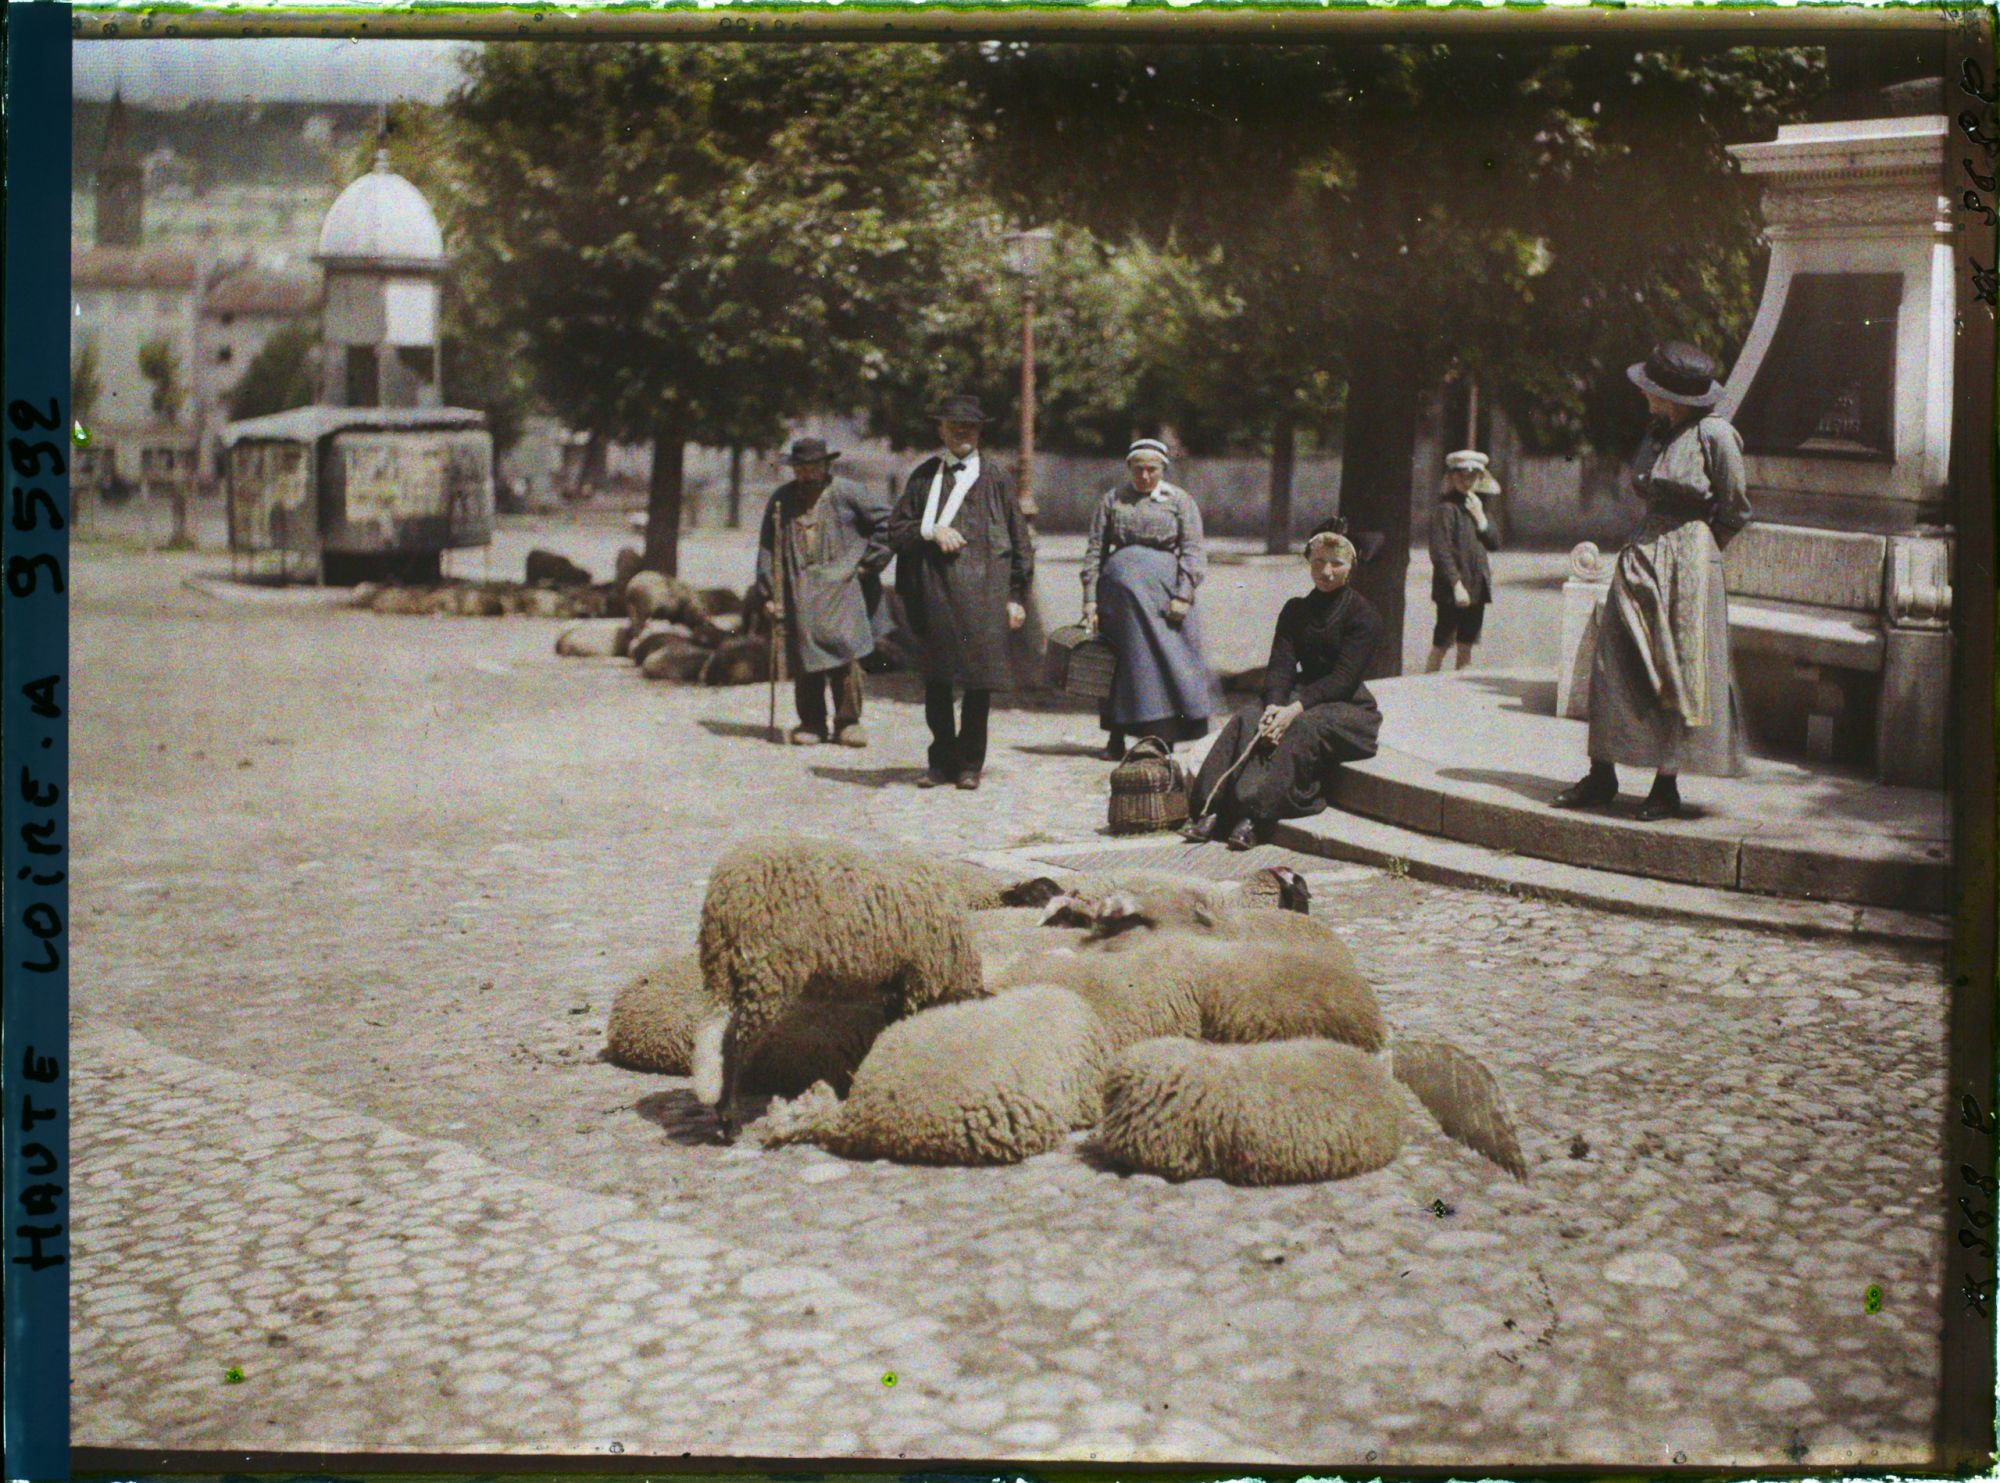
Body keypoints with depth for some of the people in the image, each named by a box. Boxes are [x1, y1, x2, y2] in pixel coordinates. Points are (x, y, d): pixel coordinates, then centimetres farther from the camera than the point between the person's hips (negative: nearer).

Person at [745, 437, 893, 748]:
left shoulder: (845, 493, 1)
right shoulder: (782, 500, 10)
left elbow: (887, 521, 6)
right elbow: (767, 549, 13)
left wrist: (869, 563, 3)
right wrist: (767, 593, 6)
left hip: (840, 587, -3)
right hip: (798, 592, 3)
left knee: (844, 651, -12)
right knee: (805, 659, 0)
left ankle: (848, 721, -2)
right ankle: (811, 723, 12)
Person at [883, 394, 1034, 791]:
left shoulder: (993, 479, 7)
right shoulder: (924, 477, 11)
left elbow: (1020, 541, 8)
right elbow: (895, 531, 9)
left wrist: (1016, 596, 2)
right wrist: (931, 533, -10)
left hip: (982, 594, -1)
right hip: (934, 591, 2)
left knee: (979, 682, -1)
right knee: (936, 682, 5)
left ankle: (970, 764, 9)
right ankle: (942, 761, 15)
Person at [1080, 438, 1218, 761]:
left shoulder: (1180, 500, 7)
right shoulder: (1112, 500, 10)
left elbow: (1192, 551, 2)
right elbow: (1095, 551, 9)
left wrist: (1182, 595, -10)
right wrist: (1090, 599, 1)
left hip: (1164, 588, -1)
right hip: (1121, 586, 1)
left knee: (1168, 659, -4)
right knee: (1119, 661, 3)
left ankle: (1166, 738, 1)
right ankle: (1116, 739, 10)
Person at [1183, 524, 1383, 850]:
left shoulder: (1364, 614, -6)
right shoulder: (1296, 610, 10)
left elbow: (1343, 677, -17)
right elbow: (1281, 664, -2)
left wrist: (1296, 708, -30)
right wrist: (1274, 705, -23)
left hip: (1349, 707, -5)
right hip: (1307, 700, 5)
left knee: (1299, 728, -36)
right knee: (1247, 718, -24)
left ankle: (1254, 817, -44)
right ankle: (1212, 810, -36)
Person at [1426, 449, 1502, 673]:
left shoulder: (1478, 506, 14)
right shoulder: (1446, 509, -10)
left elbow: (1495, 543, 8)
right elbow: (1441, 552, -16)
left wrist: (1480, 516, -5)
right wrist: (1457, 585, -19)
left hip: (1477, 587, 8)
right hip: (1452, 591, -8)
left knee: (1466, 646, 12)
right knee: (1440, 645, -4)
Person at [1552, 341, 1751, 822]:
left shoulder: (1714, 436, -9)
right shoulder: (1657, 432, 10)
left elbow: (1735, 513, 0)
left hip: (1689, 566, -6)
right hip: (1641, 560, 7)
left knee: (1678, 673, -2)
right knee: (1615, 668, 2)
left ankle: (1667, 786, 6)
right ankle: (1602, 777, 8)